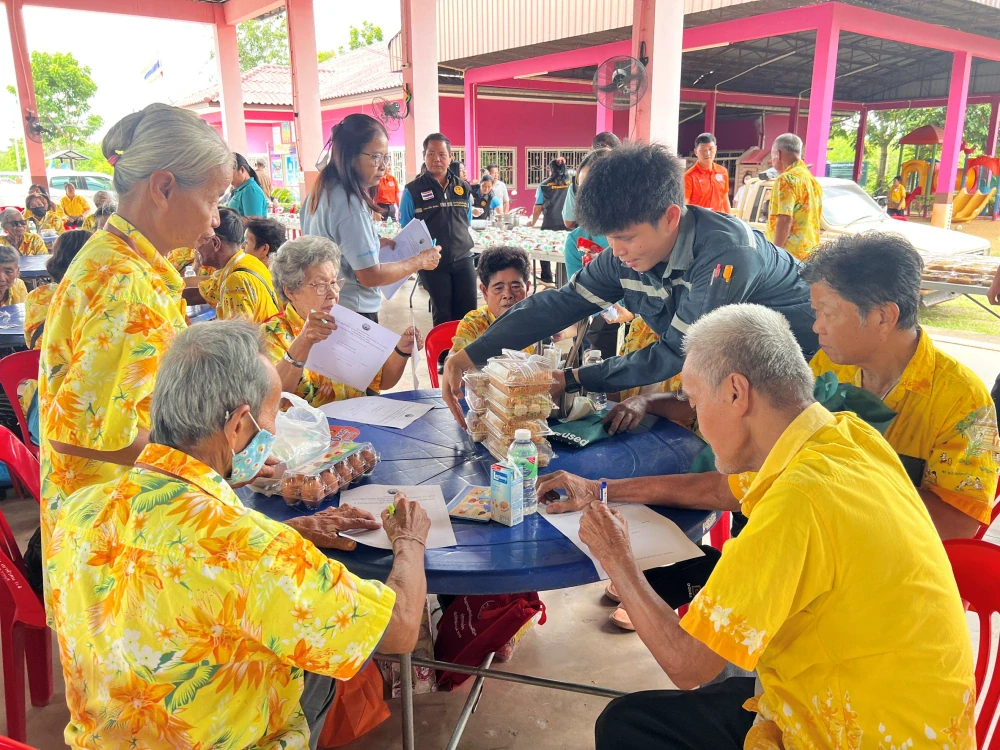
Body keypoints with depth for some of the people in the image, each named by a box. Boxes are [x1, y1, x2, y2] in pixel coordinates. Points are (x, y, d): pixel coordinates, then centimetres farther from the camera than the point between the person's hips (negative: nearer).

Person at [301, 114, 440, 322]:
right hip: (352, 313, -10)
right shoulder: (348, 204, -22)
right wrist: (420, 261, -11)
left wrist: (376, 243, 12)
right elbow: (371, 276, -22)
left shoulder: (323, 191, 5)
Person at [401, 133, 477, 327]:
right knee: (443, 316, 6)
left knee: (469, 313, 7)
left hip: (463, 259, 4)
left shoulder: (463, 188, 7)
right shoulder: (412, 190, -5)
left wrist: (462, 243, 11)